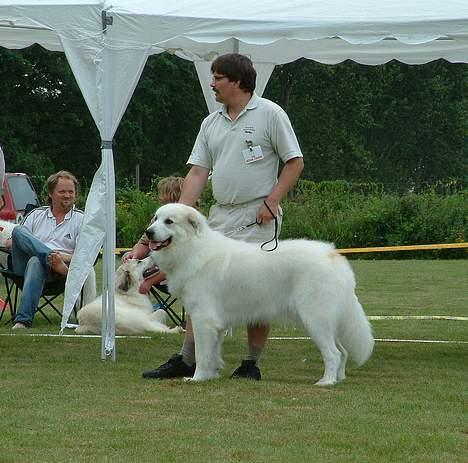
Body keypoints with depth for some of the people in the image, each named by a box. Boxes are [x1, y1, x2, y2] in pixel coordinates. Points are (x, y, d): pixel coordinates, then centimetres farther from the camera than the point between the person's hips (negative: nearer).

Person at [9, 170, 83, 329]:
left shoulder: (81, 220, 15)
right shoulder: (36, 215, 23)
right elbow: (11, 243, 13)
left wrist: (65, 258, -17)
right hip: (24, 264, 3)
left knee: (35, 262, -40)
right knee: (18, 231, -25)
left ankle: (23, 320, -51)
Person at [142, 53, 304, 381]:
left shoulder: (270, 114, -3)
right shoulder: (211, 123, 14)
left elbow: (295, 163, -3)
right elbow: (198, 172, 9)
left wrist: (271, 201, -12)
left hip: (257, 218, -6)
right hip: (219, 216, 6)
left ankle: (252, 364, 5)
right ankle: (187, 360, 9)